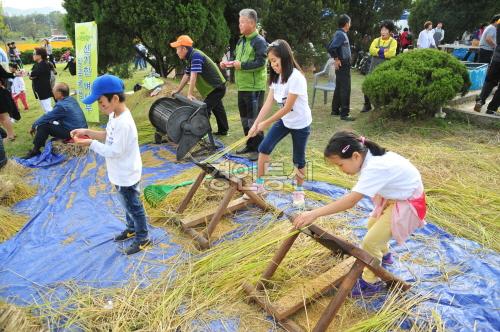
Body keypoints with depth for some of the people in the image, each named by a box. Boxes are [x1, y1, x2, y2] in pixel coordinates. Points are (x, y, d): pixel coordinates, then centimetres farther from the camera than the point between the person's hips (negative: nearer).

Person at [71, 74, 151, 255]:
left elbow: (114, 151, -28)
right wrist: (87, 132, 1)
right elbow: (108, 135, 12)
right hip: (121, 174, 9)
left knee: (133, 206, 8)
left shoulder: (124, 123, -31)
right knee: (128, 204, 26)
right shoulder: (115, 116, 0)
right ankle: (131, 228, 46)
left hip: (126, 176, -9)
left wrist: (91, 143, -22)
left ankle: (142, 238, 26)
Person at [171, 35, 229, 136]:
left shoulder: (196, 56, -23)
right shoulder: (190, 58, 8)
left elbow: (193, 76, -30)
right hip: (216, 86, 11)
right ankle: (223, 130, 34)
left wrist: (189, 94, -32)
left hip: (216, 87, -11)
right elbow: (186, 76, 13)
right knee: (217, 108, 20)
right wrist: (178, 90, 15)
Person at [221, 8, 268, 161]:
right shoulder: (241, 40, 14)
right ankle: (250, 145, 28)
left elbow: (260, 63, -20)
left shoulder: (259, 41, -12)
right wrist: (228, 63, 4)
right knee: (244, 118, 15)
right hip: (242, 86, 9)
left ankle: (259, 149, 5)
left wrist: (241, 65, -21)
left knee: (254, 119, -5)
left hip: (255, 87, -9)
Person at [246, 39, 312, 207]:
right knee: (264, 148, 3)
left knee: (298, 159, 5)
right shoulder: (277, 77, -2)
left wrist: (266, 123, -21)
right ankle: (259, 185, 17)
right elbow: (268, 102, -7)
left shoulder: (296, 77, -26)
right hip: (284, 120, 7)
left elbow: (287, 108, -26)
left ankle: (299, 191, 26)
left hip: (300, 123, -7)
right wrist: (256, 123, -18)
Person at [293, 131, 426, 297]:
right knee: (373, 225, 25)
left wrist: (314, 214, -45)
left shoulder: (375, 168, -35)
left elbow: (350, 201, -42)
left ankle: (370, 283, 12)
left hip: (408, 205, -9)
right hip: (397, 196, 9)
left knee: (370, 242, -8)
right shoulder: (371, 157, -8)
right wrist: (382, 203, -16)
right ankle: (384, 255, 51)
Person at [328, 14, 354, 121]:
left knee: (339, 88, 15)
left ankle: (335, 110, 24)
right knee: (345, 90, -7)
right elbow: (331, 48, -28)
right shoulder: (341, 34, -17)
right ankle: (344, 114, -4)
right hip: (343, 65, -10)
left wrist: (336, 58, 14)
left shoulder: (339, 33, 12)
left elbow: (330, 47, 20)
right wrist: (336, 59, -17)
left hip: (342, 66, 10)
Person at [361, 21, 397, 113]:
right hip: (374, 67, 3)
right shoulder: (376, 40, 10)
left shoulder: (393, 41, 0)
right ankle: (367, 105, 15)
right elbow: (371, 50, -8)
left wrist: (378, 52, -10)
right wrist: (383, 51, -14)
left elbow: (391, 53, -17)